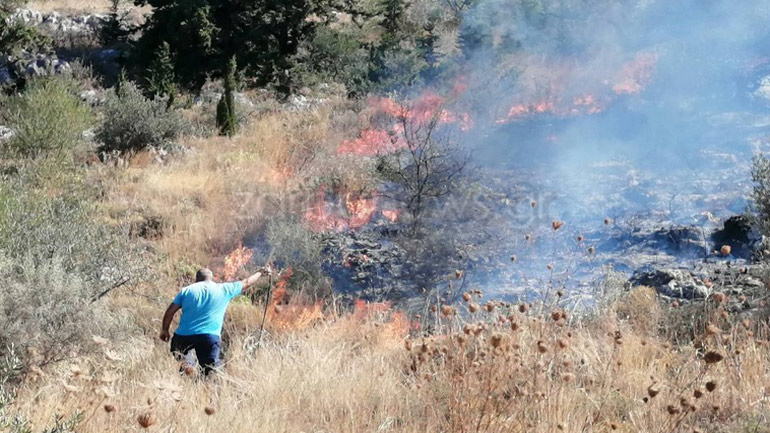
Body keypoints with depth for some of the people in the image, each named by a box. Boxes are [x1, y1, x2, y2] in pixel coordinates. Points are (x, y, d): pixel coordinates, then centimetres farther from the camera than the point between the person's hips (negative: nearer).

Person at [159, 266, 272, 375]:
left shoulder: (186, 290, 13)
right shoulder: (224, 289, 11)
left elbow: (170, 311, 8)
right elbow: (246, 283, 24)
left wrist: (164, 330, 18)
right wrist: (261, 272, 40)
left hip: (183, 335, 1)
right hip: (209, 337, -1)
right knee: (211, 371, -4)